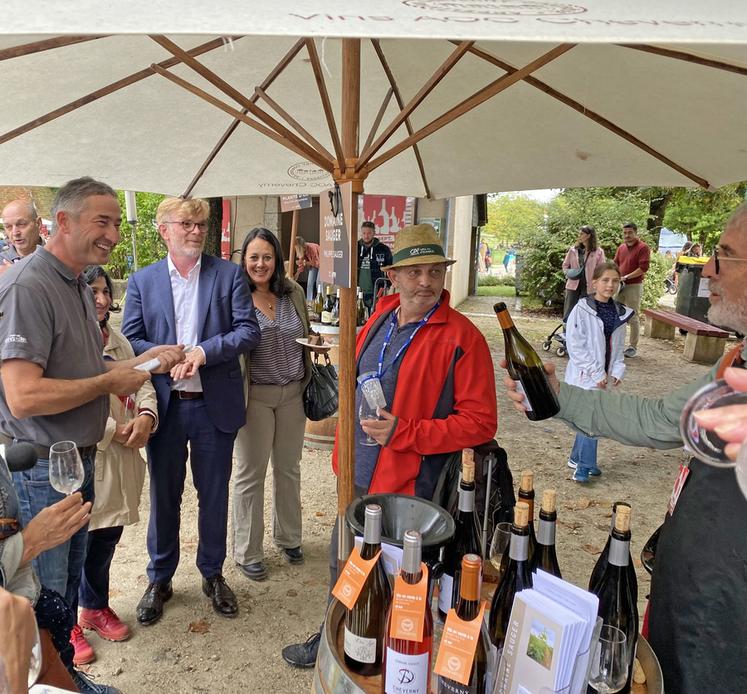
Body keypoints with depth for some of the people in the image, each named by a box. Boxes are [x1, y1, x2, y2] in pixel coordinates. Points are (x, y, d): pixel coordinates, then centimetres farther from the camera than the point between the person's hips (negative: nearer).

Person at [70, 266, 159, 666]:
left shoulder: (118, 341, 11)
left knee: (108, 535, 19)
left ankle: (95, 607, 40)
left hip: (119, 460, 7)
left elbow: (141, 382, 9)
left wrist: (146, 415, -10)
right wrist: (115, 431, -17)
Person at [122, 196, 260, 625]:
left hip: (215, 405, 0)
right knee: (164, 495, 14)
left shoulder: (229, 275, -1)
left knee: (215, 494, 13)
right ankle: (160, 579, 35)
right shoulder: (142, 281, 3)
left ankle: (213, 574, 34)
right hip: (165, 405, 1)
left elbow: (249, 332, -8)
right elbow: (129, 340, 1)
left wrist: (204, 351, -21)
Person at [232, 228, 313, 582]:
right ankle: (247, 552, 25)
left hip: (293, 392, 4)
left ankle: (288, 537, 38)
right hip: (255, 395, -4)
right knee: (250, 474, 8)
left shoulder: (294, 293, 4)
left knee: (288, 468, 18)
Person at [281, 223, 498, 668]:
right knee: (343, 569, 25)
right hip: (358, 477, 7)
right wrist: (346, 450, 14)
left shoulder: (463, 338, -17)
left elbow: (480, 422, -18)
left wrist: (403, 432, -24)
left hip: (407, 486, -7)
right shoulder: (379, 322, 3)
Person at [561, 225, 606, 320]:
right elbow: (565, 265, 15)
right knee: (568, 313, 4)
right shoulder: (573, 250, 5)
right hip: (573, 285, 2)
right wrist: (568, 273, -6)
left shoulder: (598, 252, -3)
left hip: (589, 287, -2)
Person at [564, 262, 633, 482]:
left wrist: (617, 370, -1)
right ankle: (584, 466, 4)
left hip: (604, 377, 6)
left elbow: (618, 346, 13)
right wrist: (596, 373, -14)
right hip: (584, 375, -6)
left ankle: (576, 458, 29)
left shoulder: (620, 312, 6)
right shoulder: (582, 310, -12)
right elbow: (575, 346, -14)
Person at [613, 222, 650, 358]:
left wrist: (627, 277, -18)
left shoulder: (643, 248, -8)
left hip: (634, 286, -6)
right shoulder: (621, 247, 12)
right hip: (620, 286, 7)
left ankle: (633, 347, 7)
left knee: (633, 318, -1)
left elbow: (643, 268, -15)